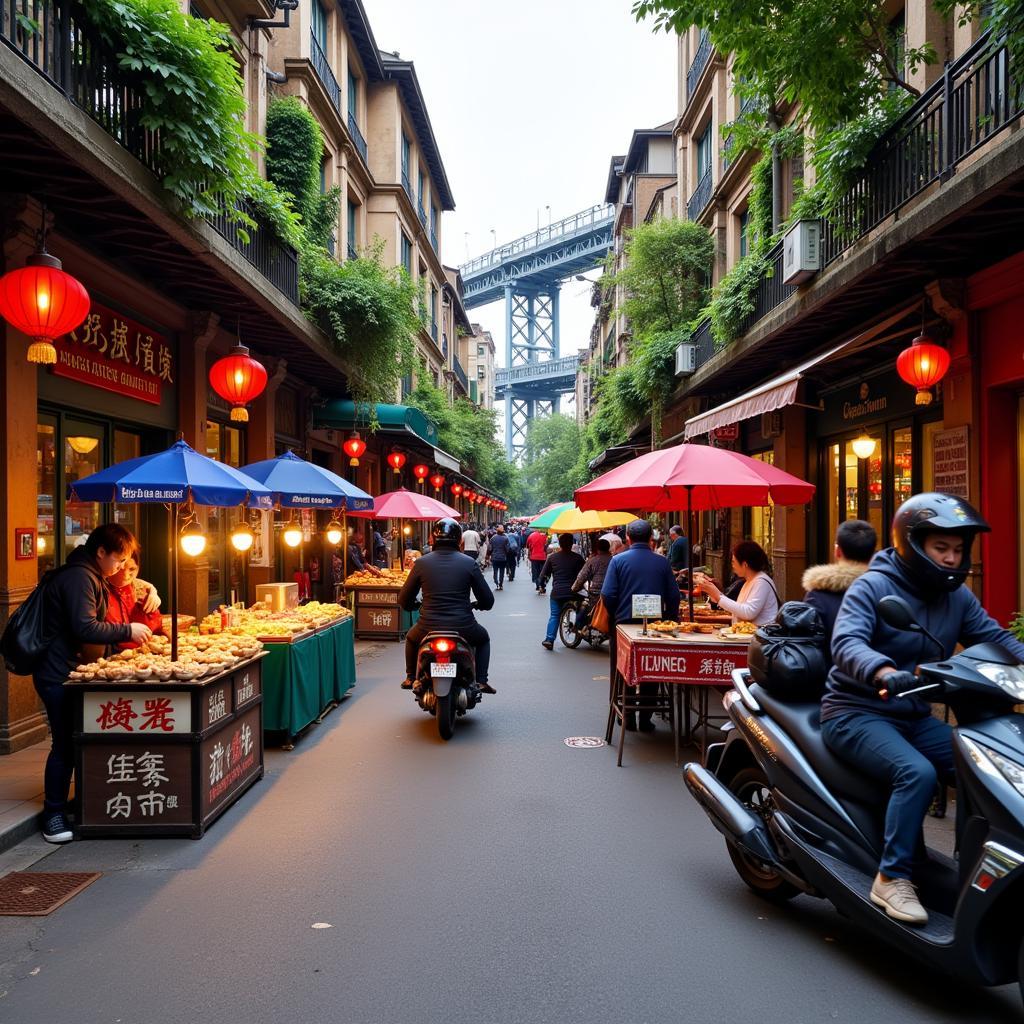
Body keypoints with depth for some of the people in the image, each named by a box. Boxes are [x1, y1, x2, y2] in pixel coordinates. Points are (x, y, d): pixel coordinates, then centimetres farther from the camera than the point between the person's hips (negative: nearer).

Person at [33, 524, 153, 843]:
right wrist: (127, 630, -18)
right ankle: (54, 814, 7)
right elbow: (85, 628, -26)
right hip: (59, 675, -10)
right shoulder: (79, 577, -18)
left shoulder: (89, 576, 16)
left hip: (72, 671, 11)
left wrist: (127, 634, 14)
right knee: (65, 744, -4)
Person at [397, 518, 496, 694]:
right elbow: (487, 600, 0)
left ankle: (411, 678, 37)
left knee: (411, 638, 36)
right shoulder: (469, 563, -3)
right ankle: (481, 680, 20)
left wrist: (415, 606, 27)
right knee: (483, 638, 32)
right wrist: (477, 605, 23)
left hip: (428, 629, 1)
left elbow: (404, 600, 5)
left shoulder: (421, 563, -1)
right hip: (463, 629, -1)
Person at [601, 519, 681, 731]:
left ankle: (628, 717, 15)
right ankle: (646, 719, 13)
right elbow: (674, 596, -1)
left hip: (624, 623, -1)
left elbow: (608, 595, -10)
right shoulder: (662, 562, 0)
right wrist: (669, 621, 12)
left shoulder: (618, 560, -5)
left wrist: (614, 616, 7)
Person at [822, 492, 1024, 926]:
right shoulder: (873, 586, -15)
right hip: (856, 713, -7)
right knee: (917, 772, -29)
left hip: (914, 716, 7)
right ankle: (892, 878, -16)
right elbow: (846, 642, -29)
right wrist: (884, 671, -49)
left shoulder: (957, 597, 8)